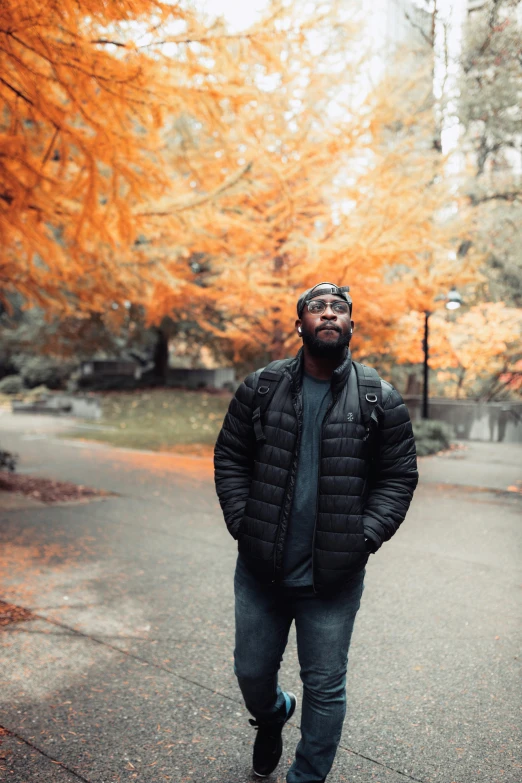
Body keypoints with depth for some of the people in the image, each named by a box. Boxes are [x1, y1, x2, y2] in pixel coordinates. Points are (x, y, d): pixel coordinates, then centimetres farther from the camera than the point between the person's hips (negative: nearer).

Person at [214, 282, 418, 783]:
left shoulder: (381, 400, -4)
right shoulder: (260, 388, -1)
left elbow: (398, 477, 0)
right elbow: (229, 457, 4)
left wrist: (365, 537, -11)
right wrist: (242, 523, -5)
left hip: (334, 576, -1)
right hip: (260, 568, 2)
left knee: (325, 687, 11)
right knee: (251, 672, 19)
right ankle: (272, 715, 54)